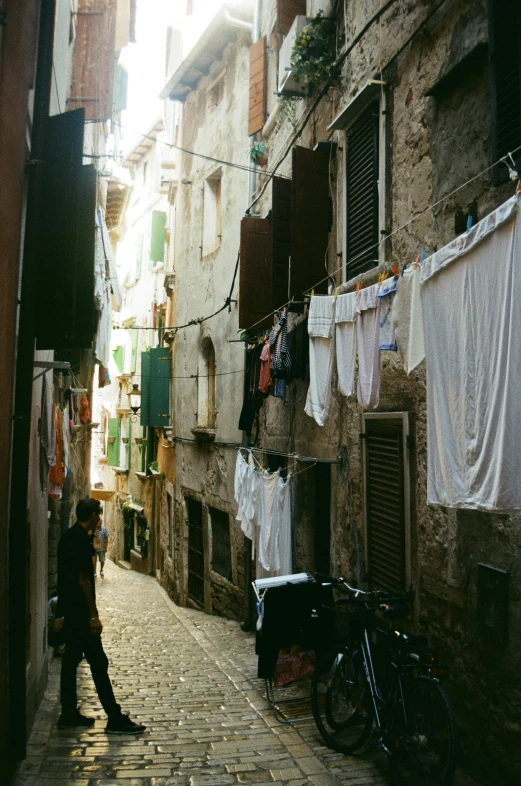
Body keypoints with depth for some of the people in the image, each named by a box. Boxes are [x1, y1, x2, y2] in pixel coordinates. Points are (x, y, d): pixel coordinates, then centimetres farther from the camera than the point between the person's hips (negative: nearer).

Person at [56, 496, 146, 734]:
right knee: (98, 663, -6)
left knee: (71, 660, 14)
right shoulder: (81, 540, -19)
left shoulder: (68, 536, 11)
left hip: (70, 609, 10)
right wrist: (93, 615, -18)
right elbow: (84, 580, -21)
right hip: (80, 611, -10)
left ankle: (69, 714, 22)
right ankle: (115, 719, -2)